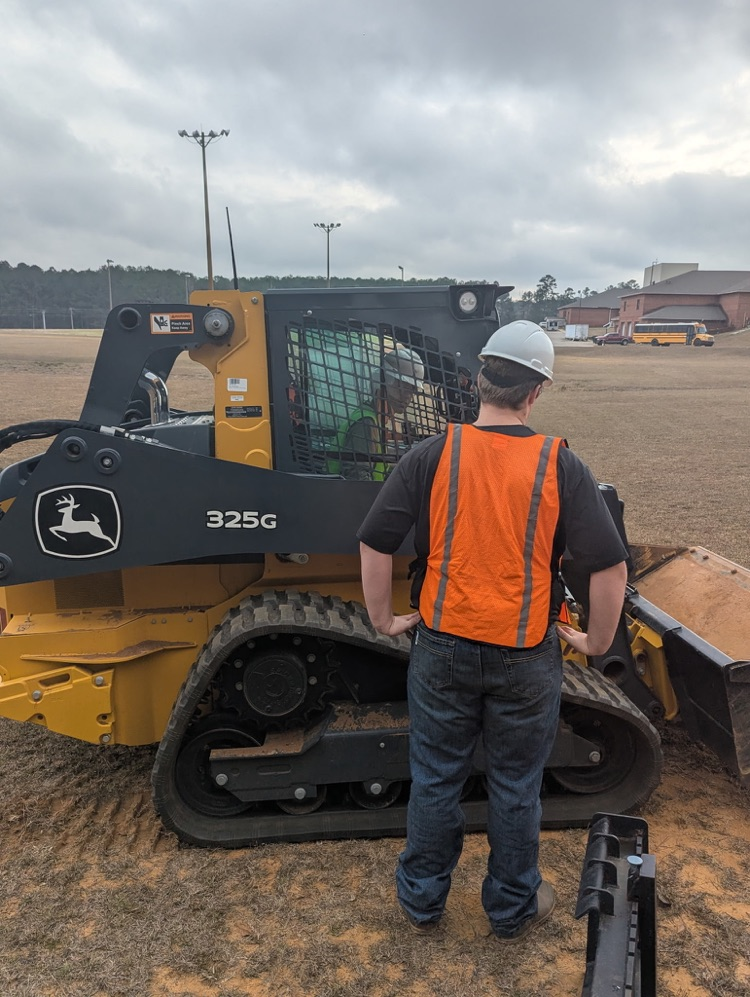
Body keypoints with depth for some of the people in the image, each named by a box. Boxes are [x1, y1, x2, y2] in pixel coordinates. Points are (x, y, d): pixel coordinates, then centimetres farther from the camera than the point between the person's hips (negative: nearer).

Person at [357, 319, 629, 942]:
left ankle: (422, 901, 38)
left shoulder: (432, 456, -9)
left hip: (443, 650, 1)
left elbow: (374, 544, -9)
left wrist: (384, 619, 4)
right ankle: (513, 908, 39)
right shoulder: (561, 467, -11)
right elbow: (610, 567, -11)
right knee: (516, 788, 19)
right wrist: (597, 641, 4)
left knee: (434, 780, 19)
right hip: (526, 658, -1)